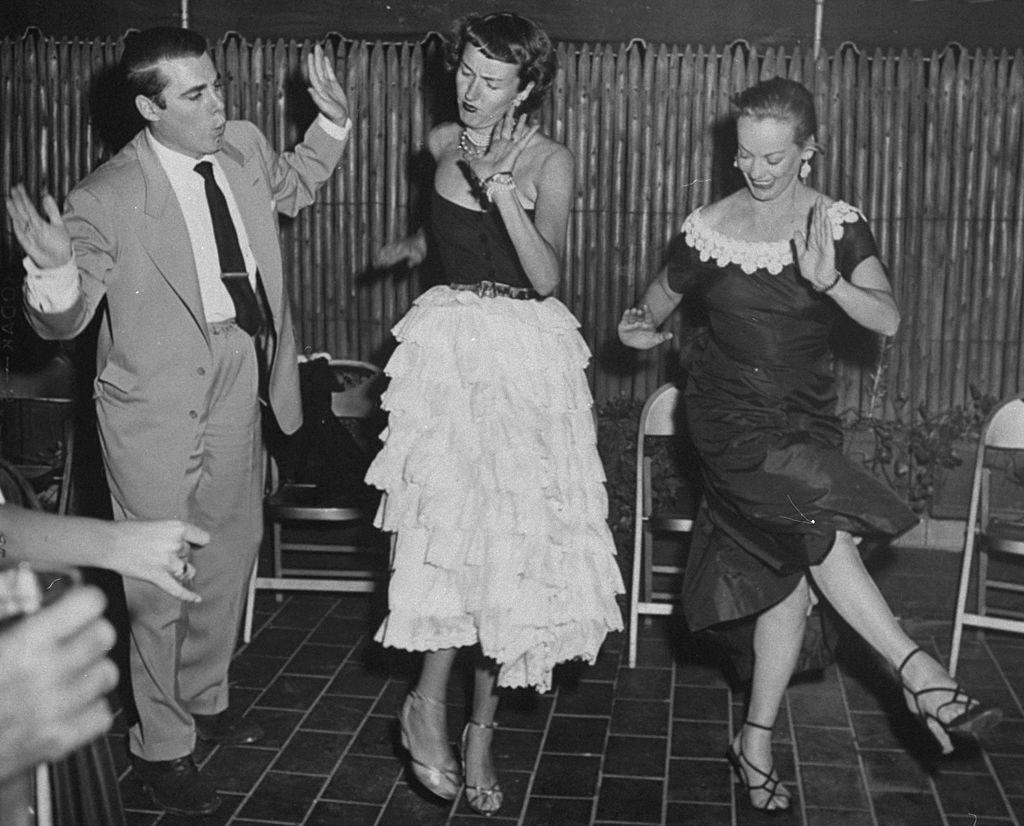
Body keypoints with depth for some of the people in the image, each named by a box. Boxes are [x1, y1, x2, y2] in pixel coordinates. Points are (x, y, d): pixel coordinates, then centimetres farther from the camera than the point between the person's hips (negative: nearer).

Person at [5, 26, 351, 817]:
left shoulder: (244, 146, -3)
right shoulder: (106, 200, -20)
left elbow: (293, 186, 21)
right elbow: (64, 321, -13)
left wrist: (332, 124, 7)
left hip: (239, 380, 7)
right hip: (159, 403, -6)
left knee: (231, 553, 21)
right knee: (162, 576, 4)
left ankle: (204, 698, 44)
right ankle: (161, 746, 24)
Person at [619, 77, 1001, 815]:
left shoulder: (839, 226, -2)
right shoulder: (708, 230, -3)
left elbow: (888, 319, -14)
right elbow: (660, 303, 13)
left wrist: (829, 282, -31)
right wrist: (641, 328, -9)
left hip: (808, 418, 3)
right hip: (731, 415, -2)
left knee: (791, 581, 3)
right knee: (821, 521, -28)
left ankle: (756, 743, 19)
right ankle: (920, 673, -21)